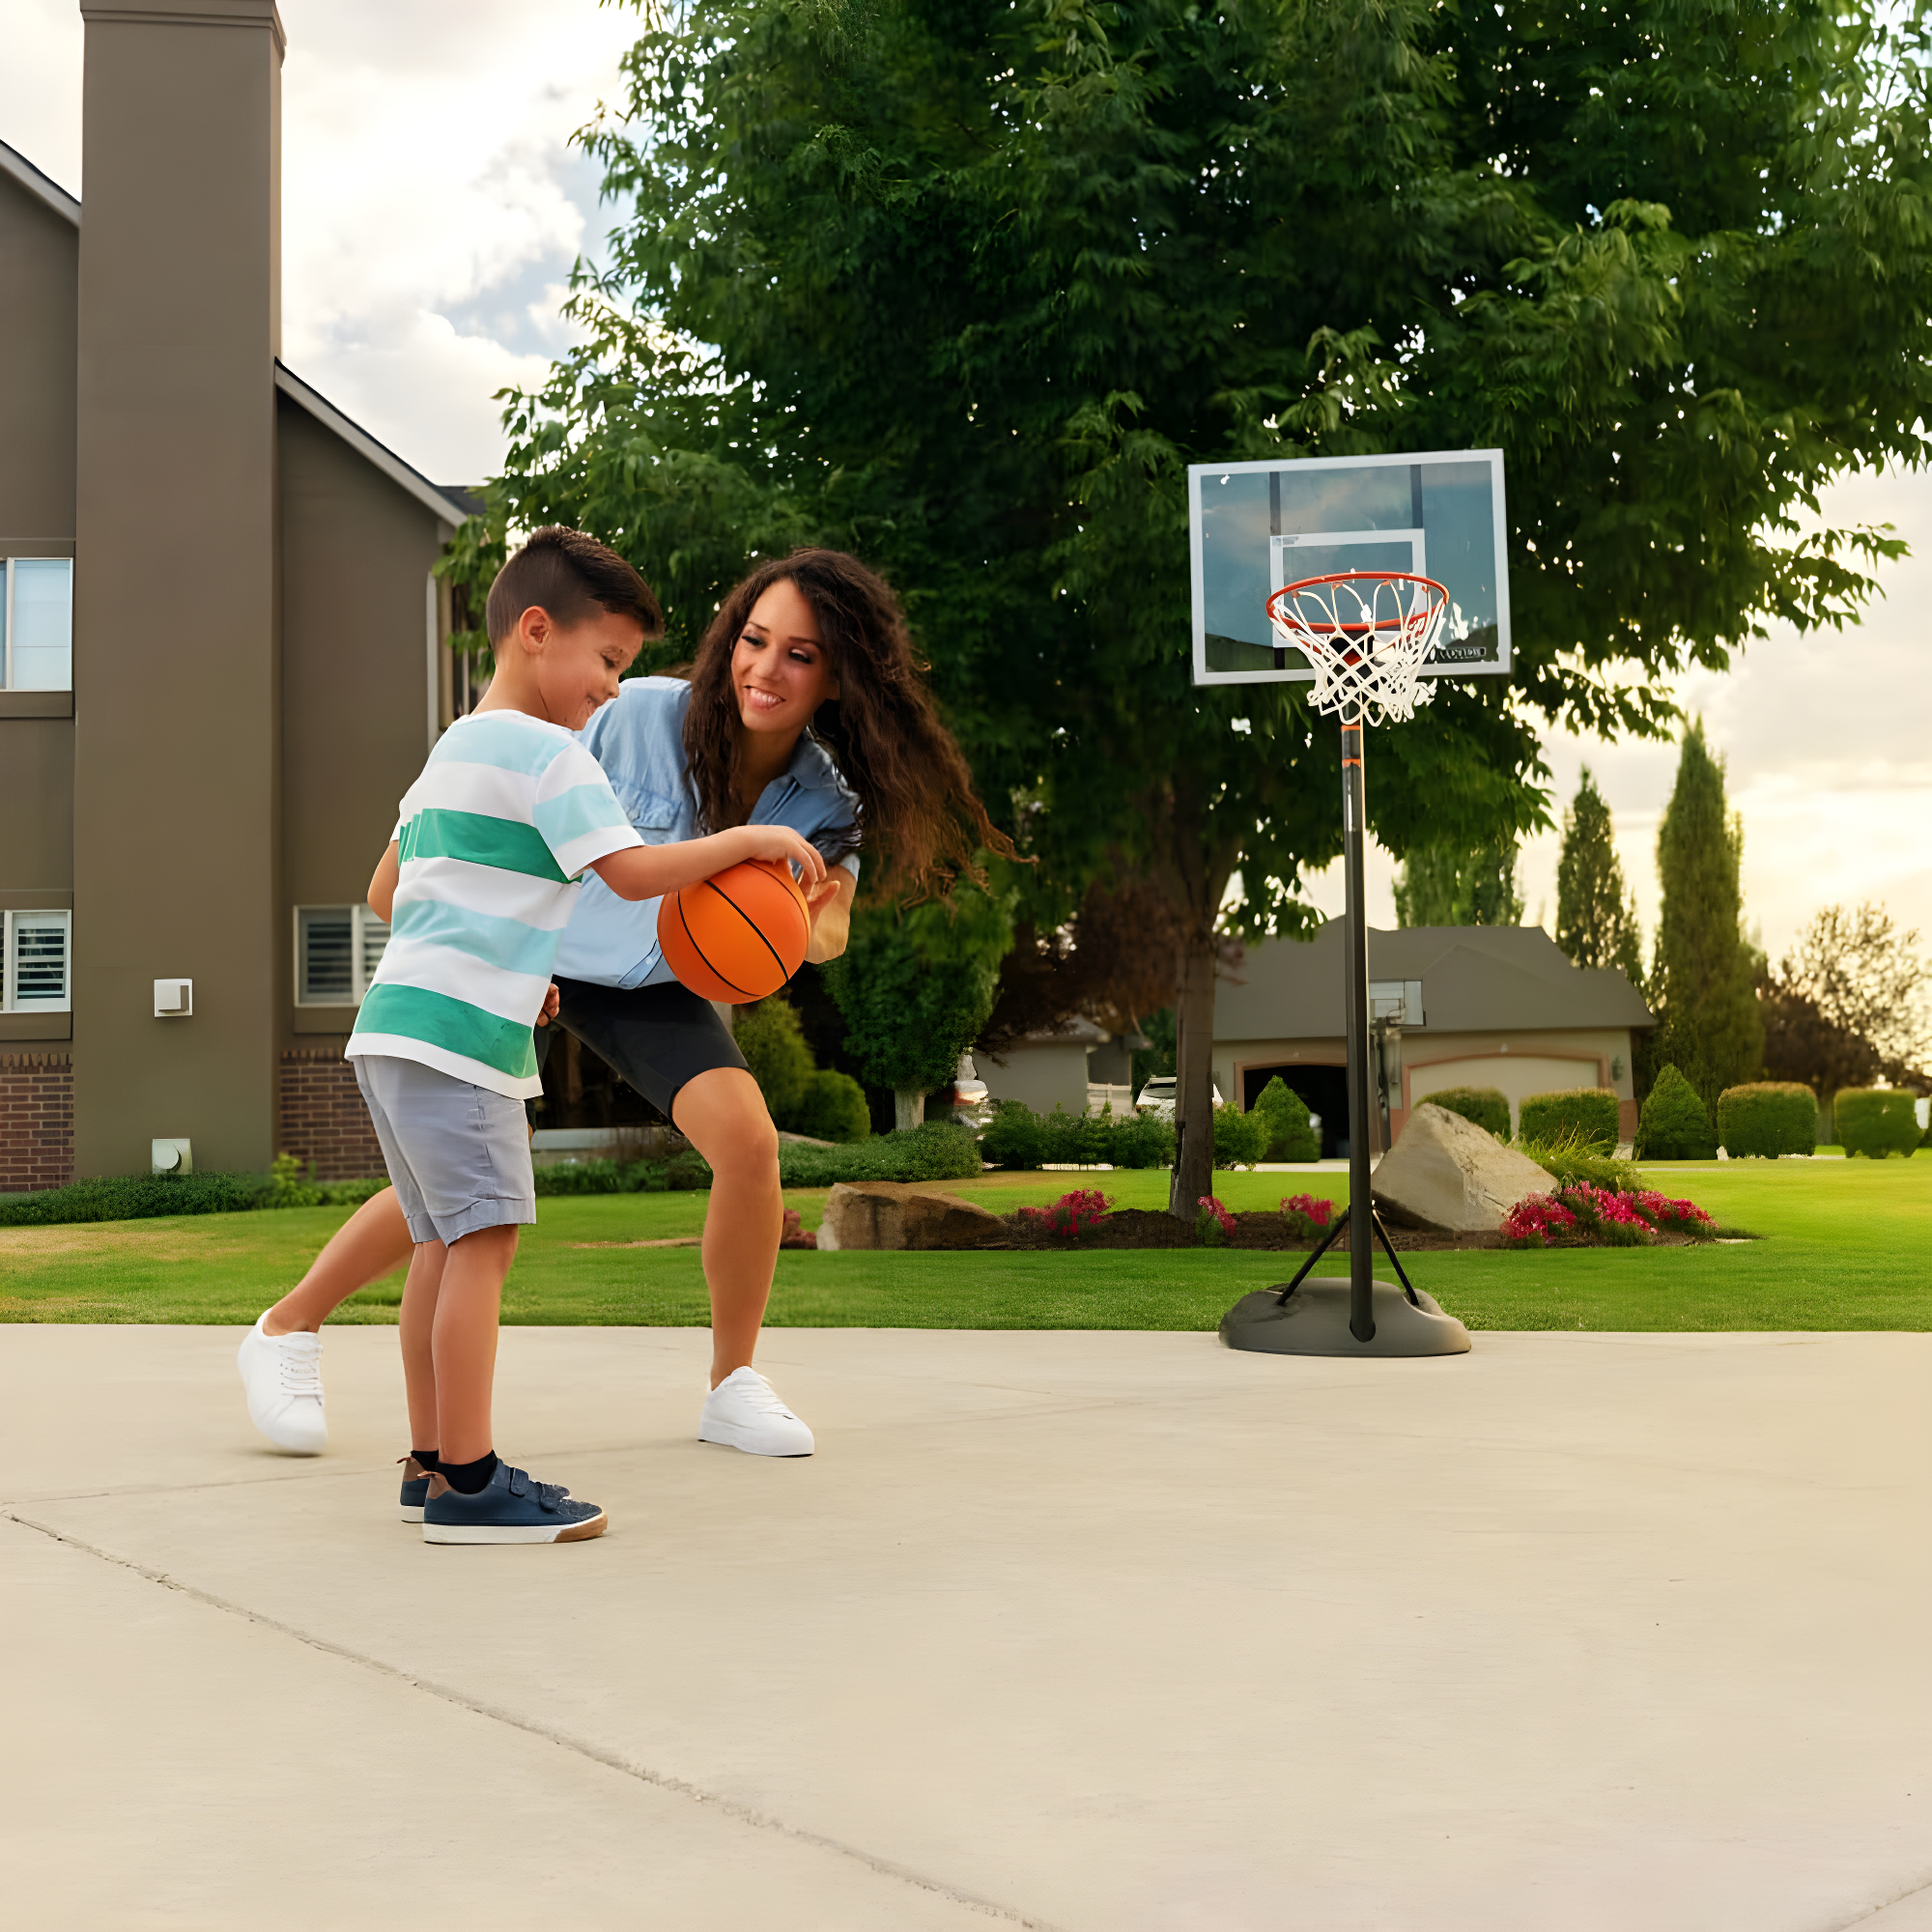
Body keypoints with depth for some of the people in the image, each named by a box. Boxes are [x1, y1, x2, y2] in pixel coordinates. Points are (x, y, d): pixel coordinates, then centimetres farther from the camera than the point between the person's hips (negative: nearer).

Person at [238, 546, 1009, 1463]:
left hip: (657, 983, 3)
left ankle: (732, 1386, 1)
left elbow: (825, 939, -19)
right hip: (535, 952, -3)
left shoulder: (823, 799, -18)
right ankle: (289, 1326, 14)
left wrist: (817, 920, -43)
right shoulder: (639, 712, -28)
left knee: (748, 1142, -18)